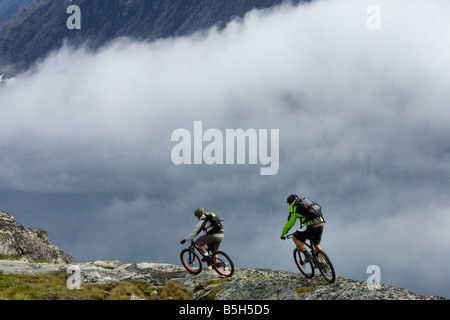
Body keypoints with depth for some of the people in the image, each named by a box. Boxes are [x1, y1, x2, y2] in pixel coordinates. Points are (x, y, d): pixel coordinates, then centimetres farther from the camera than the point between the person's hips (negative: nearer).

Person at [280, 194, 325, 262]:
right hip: (320, 225, 7)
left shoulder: (294, 209, 7)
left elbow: (289, 224, 9)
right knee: (317, 245, 25)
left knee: (295, 237, 15)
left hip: (311, 227, -7)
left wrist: (283, 235, 24)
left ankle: (307, 254, -1)